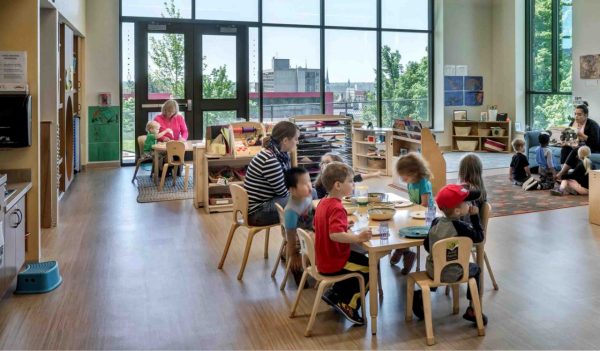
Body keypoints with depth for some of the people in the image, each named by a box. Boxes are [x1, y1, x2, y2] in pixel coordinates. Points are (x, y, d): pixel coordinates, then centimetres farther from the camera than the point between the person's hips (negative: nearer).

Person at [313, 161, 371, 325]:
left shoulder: (323, 202, 4)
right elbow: (335, 235, -39)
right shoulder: (337, 208, -26)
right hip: (334, 263, -9)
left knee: (362, 260, 27)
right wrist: (358, 237, -41)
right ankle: (349, 306, 12)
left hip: (324, 259, 9)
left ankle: (334, 294, 26)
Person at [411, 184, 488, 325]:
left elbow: (426, 245, 6)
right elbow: (479, 237, -6)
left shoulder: (435, 222, -2)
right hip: (452, 274, -5)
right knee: (475, 269, 22)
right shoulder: (460, 227, -19)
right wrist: (475, 216, -3)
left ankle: (421, 295, 25)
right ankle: (472, 310, 22)